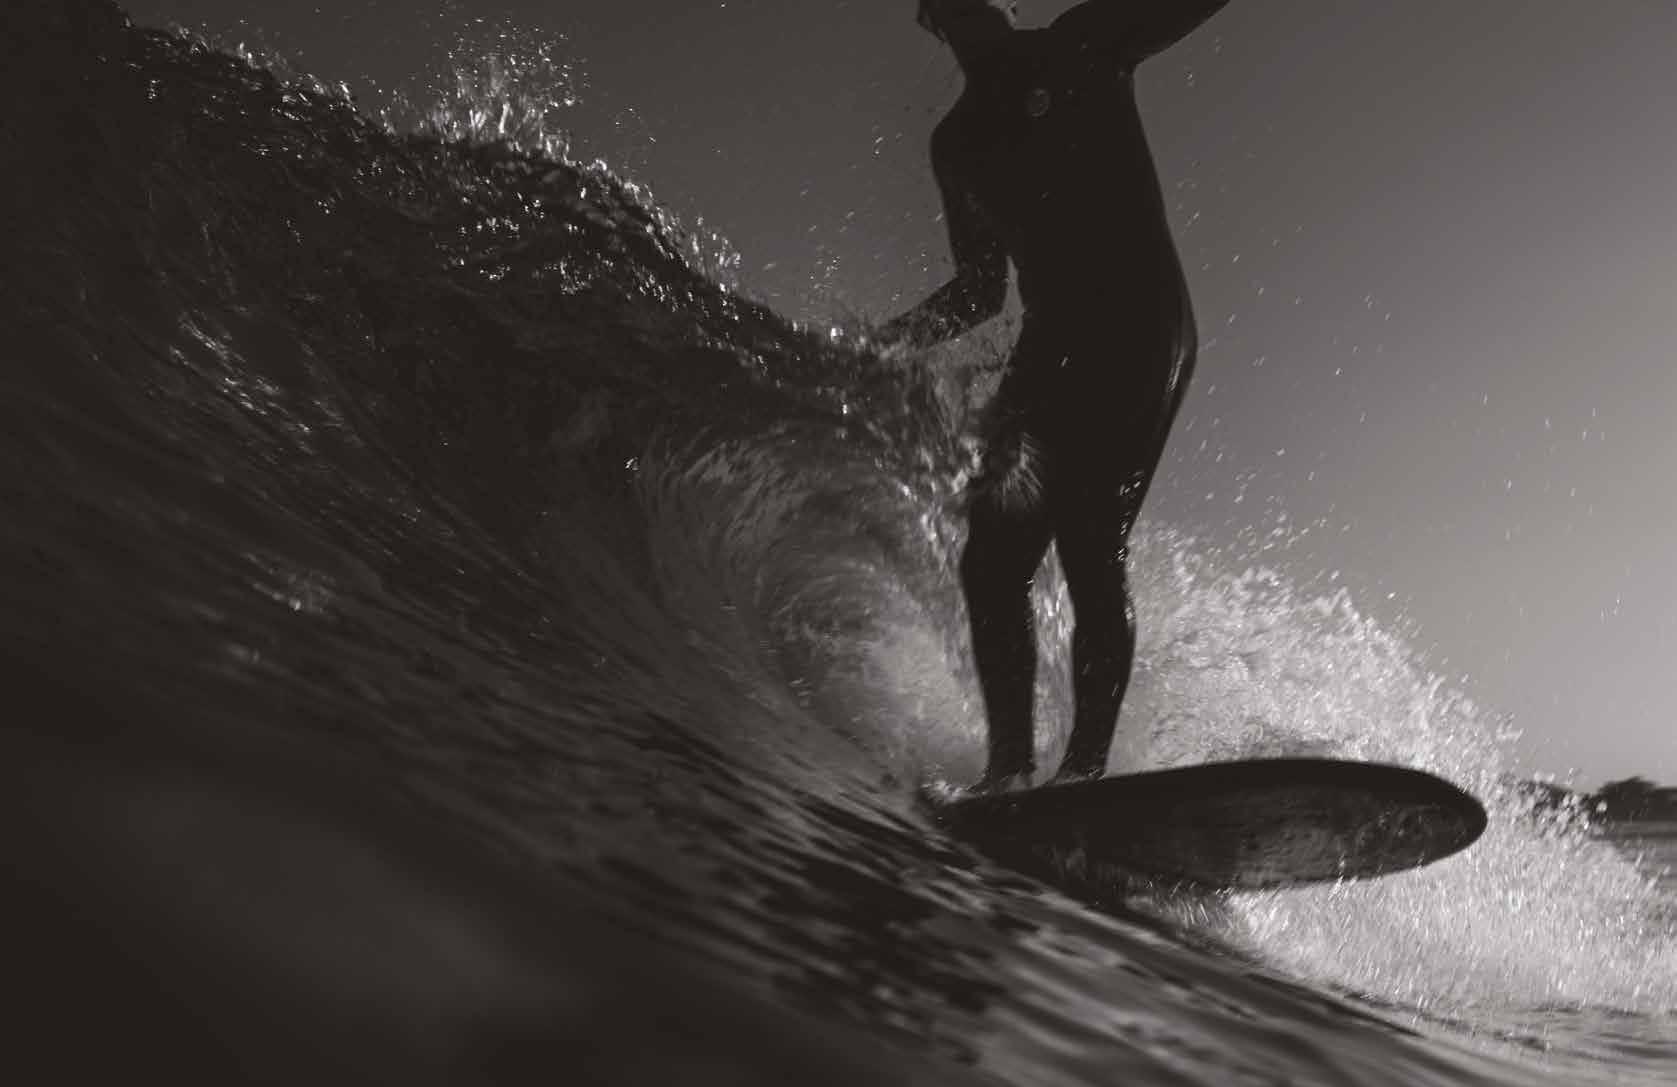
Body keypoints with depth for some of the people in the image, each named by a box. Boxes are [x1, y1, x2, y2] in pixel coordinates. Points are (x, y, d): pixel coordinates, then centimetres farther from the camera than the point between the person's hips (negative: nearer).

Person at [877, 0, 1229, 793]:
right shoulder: (957, 143, 21)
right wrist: (898, 339, 10)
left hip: (1143, 330, -5)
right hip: (1051, 343, 5)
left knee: (1090, 548, -17)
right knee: (994, 554, -10)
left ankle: (1087, 765, -18)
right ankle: (1011, 767, -9)